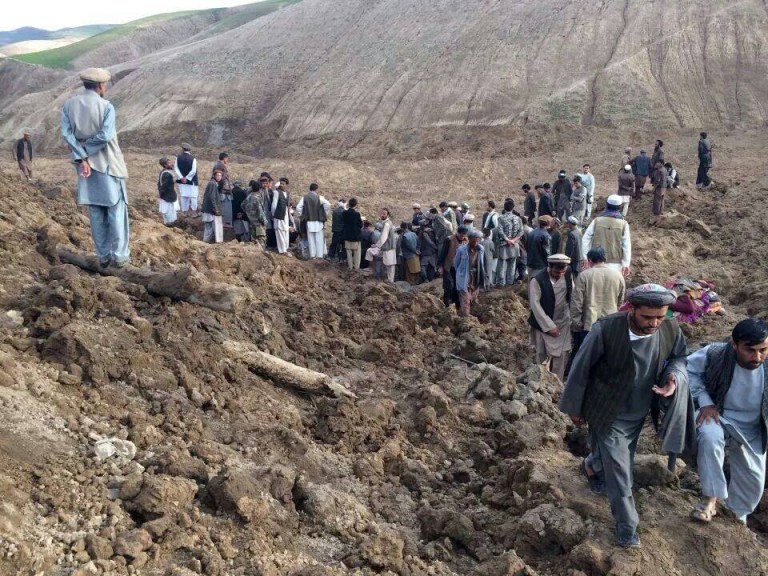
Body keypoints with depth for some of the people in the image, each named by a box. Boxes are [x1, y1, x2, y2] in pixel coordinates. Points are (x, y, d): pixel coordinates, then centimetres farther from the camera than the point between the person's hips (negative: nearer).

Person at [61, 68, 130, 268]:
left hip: (87, 166, 4)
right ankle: (120, 255, 5)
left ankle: (103, 256, 16)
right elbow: (105, 135, -22)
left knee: (96, 212, 11)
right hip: (108, 165, -4)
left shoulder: (69, 105, 2)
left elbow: (67, 134, -8)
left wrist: (81, 158, -13)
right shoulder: (106, 106, -11)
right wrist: (86, 149, -10)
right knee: (116, 210, 4)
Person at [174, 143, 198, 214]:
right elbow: (193, 171, -18)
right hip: (191, 181, -3)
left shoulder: (178, 158, -3)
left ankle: (185, 210, 16)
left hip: (181, 181, 3)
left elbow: (176, 168, -6)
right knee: (193, 195, 7)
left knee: (183, 195, 12)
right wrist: (187, 178, -9)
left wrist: (181, 177, -9)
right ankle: (194, 210, 10)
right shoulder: (193, 158, -13)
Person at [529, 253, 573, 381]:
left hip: (563, 324, 4)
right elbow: (535, 305, -17)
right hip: (543, 325, -4)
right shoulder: (537, 280, -16)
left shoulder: (567, 276, -2)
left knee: (562, 356, 4)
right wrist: (549, 326, -17)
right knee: (543, 356, 3)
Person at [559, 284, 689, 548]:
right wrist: (575, 408, -5)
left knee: (622, 463, 23)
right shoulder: (605, 330, -30)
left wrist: (674, 377, -20)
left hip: (640, 414, 4)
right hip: (609, 415, -4)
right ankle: (626, 527, 21)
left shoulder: (671, 328, -18)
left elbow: (678, 356, 4)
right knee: (619, 474, 3)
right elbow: (581, 369, -16)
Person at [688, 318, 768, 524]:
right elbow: (689, 369, -11)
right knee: (710, 436, -38)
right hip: (717, 415, -3)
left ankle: (737, 514, 45)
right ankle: (710, 498, -21)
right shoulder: (715, 354, -28)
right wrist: (705, 402, -21)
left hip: (751, 430, 3)